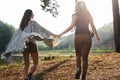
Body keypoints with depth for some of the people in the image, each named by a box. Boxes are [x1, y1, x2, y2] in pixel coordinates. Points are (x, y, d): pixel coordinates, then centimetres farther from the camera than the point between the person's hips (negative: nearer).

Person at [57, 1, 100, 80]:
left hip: (79, 37, -2)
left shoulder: (75, 15, -1)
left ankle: (78, 68, -6)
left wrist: (61, 34, -12)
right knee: (85, 57, 7)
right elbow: (93, 27, 6)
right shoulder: (88, 15, 9)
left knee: (78, 55, 20)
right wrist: (97, 36, 18)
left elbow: (71, 26, -13)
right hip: (87, 37, 2)